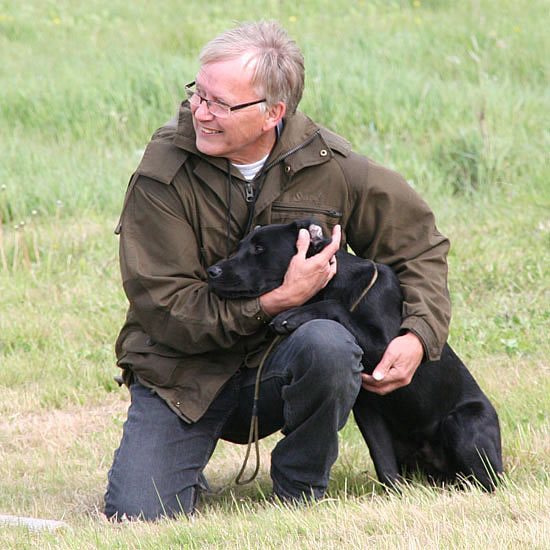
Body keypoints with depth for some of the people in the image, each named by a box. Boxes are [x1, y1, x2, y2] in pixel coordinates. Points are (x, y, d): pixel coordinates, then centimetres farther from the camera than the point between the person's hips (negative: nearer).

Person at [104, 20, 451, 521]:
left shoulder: (330, 167, -7)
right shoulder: (163, 173, -13)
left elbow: (420, 241, 8)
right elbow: (166, 309, -15)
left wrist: (420, 335, -9)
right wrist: (277, 302, -25)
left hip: (277, 367, 1)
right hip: (182, 378, -1)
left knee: (327, 344, -34)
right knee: (137, 515, -22)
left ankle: (300, 495, -8)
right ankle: (187, 468, 17)